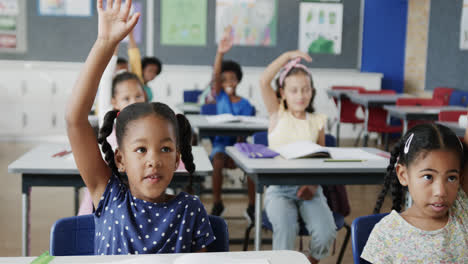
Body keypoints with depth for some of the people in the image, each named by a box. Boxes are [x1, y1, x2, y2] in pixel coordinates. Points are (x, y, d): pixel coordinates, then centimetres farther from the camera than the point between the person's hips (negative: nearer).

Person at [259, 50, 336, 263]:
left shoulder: (317, 121, 10)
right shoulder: (278, 115, 5)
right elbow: (264, 81, -9)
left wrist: (313, 185, -7)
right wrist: (288, 56, -10)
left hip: (309, 189, 2)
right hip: (279, 188, -2)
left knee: (326, 233, -20)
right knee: (285, 228, -31)